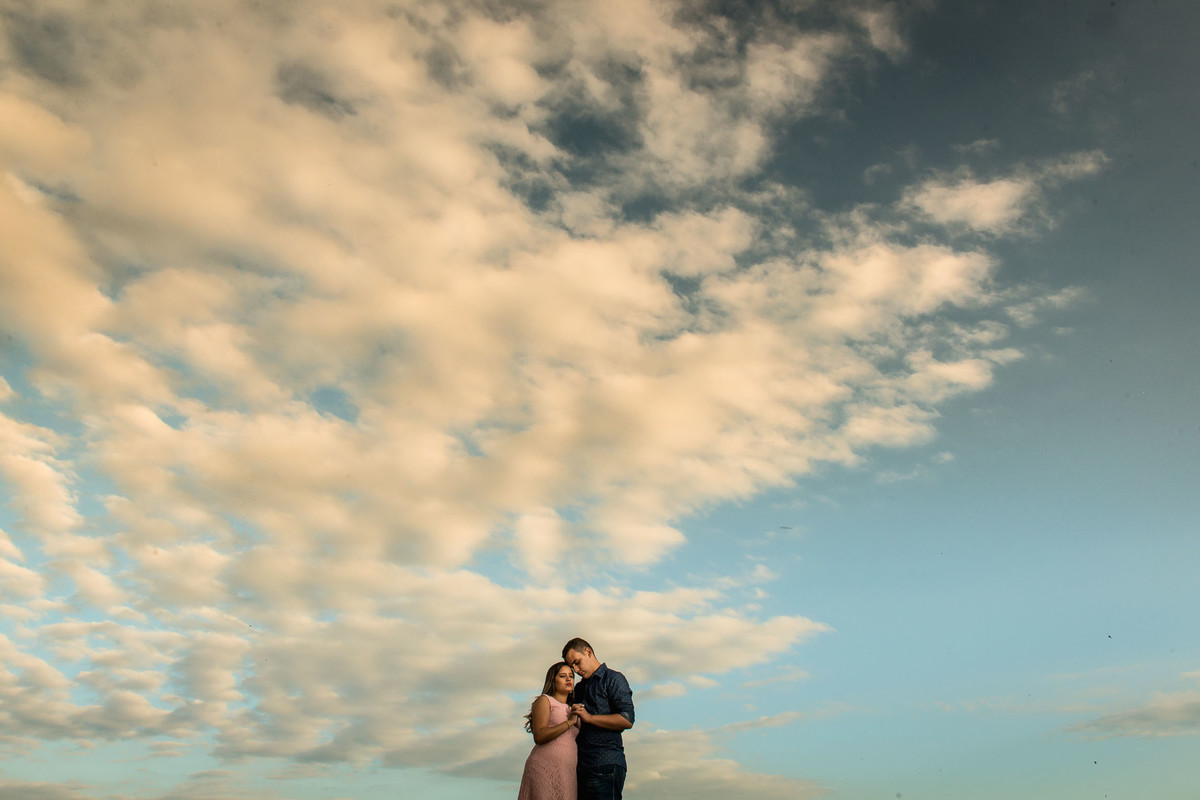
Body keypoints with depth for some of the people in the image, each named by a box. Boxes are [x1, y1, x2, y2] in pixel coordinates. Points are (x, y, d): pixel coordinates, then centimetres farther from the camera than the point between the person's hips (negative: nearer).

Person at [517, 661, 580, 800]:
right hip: (545, 769, -6)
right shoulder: (544, 700, 6)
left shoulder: (571, 710, 26)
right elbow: (539, 736, -9)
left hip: (565, 773, 6)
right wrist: (570, 722, -11)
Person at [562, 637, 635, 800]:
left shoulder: (613, 679, 1)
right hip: (582, 767, 7)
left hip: (606, 764, -7)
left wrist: (590, 718, -14)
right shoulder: (579, 688, 24)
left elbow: (627, 720, -10)